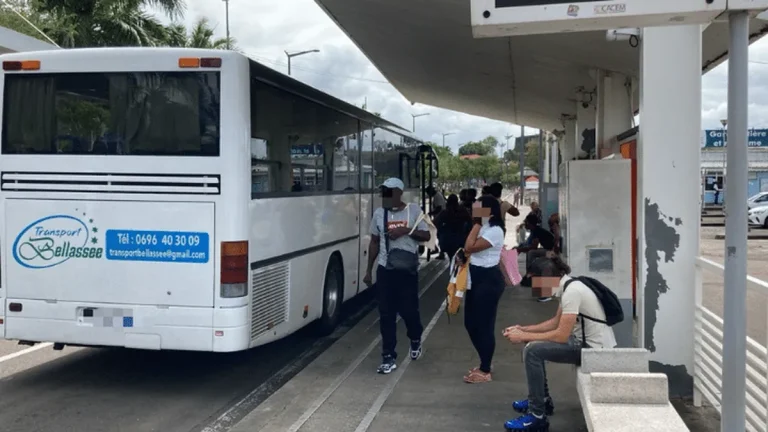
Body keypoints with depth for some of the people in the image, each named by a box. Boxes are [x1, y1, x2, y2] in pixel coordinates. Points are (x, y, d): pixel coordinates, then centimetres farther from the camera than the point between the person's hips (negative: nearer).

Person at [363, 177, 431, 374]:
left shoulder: (414, 210, -4)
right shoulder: (379, 213, 3)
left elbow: (426, 236, -2)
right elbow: (374, 242, 10)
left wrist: (406, 231, -19)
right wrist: (368, 270, 9)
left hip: (408, 270, -2)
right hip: (385, 270, 2)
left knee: (409, 310, 4)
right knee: (386, 315, 2)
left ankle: (415, 340, 36)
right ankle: (389, 357, 9)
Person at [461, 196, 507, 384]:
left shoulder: (495, 231, -16)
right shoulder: (483, 229, 15)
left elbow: (469, 248, -22)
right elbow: (470, 250, 14)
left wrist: (477, 224, -16)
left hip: (489, 279, -10)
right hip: (477, 277, 10)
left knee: (484, 325, -3)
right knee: (471, 323, 13)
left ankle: (485, 371, 8)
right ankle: (484, 365, 28)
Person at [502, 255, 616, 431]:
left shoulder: (572, 292, -23)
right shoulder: (568, 286, 6)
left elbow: (561, 335, -24)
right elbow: (556, 322, 16)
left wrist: (524, 336, -16)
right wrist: (523, 329, 9)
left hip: (595, 348, -10)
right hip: (586, 341, 10)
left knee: (532, 351, -19)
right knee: (535, 344, 15)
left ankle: (537, 416, -11)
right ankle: (542, 400, 26)